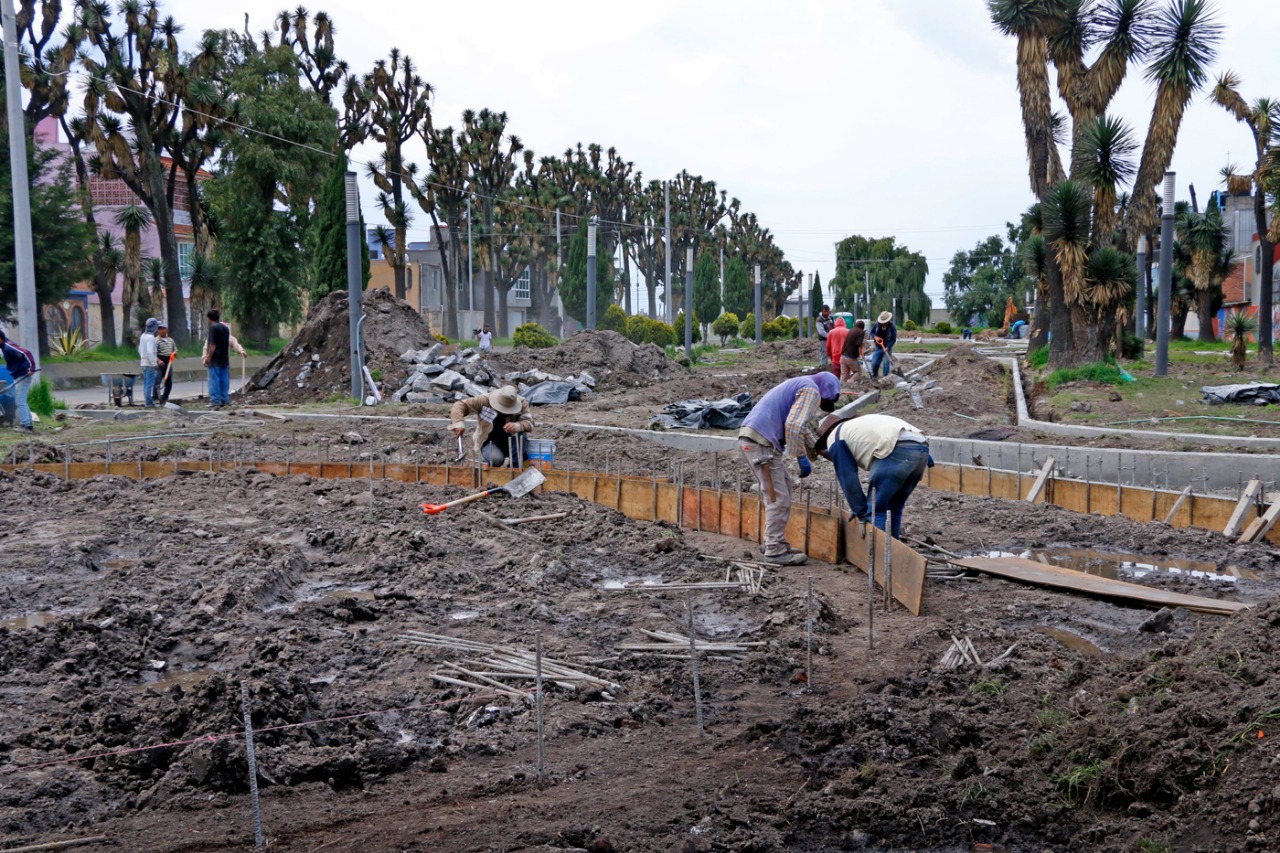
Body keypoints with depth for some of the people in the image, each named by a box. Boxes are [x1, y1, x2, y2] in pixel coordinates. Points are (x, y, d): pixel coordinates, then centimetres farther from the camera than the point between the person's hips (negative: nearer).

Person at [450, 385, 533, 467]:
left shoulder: (522, 403, -12)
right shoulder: (485, 401, -16)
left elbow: (529, 423, -22)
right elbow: (461, 405, -17)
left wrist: (517, 426, -46)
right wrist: (458, 423, -35)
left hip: (510, 442, 2)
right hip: (489, 441, -2)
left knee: (521, 434, -32)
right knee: (496, 460, -35)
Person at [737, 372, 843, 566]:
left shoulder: (799, 385, 26)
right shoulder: (812, 391, -5)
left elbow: (805, 426, 35)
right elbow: (794, 425, -20)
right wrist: (801, 457, -13)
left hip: (750, 437, 10)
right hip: (761, 441, -10)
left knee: (783, 488, 18)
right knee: (778, 497, -5)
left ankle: (776, 543, 23)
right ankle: (774, 551, -1)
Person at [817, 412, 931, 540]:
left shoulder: (834, 439, 13)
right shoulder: (854, 425, 37)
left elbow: (848, 477, 8)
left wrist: (860, 511, 12)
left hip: (898, 452, -8)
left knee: (875, 510, 1)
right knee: (894, 508, 19)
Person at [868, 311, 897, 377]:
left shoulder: (892, 327, -17)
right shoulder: (877, 324, -8)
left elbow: (893, 339, -14)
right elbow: (871, 332, 4)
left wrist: (887, 347, -24)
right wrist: (875, 337, -19)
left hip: (887, 348, -3)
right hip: (878, 347, 4)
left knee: (886, 363, -8)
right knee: (874, 363, 5)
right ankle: (874, 376, 26)